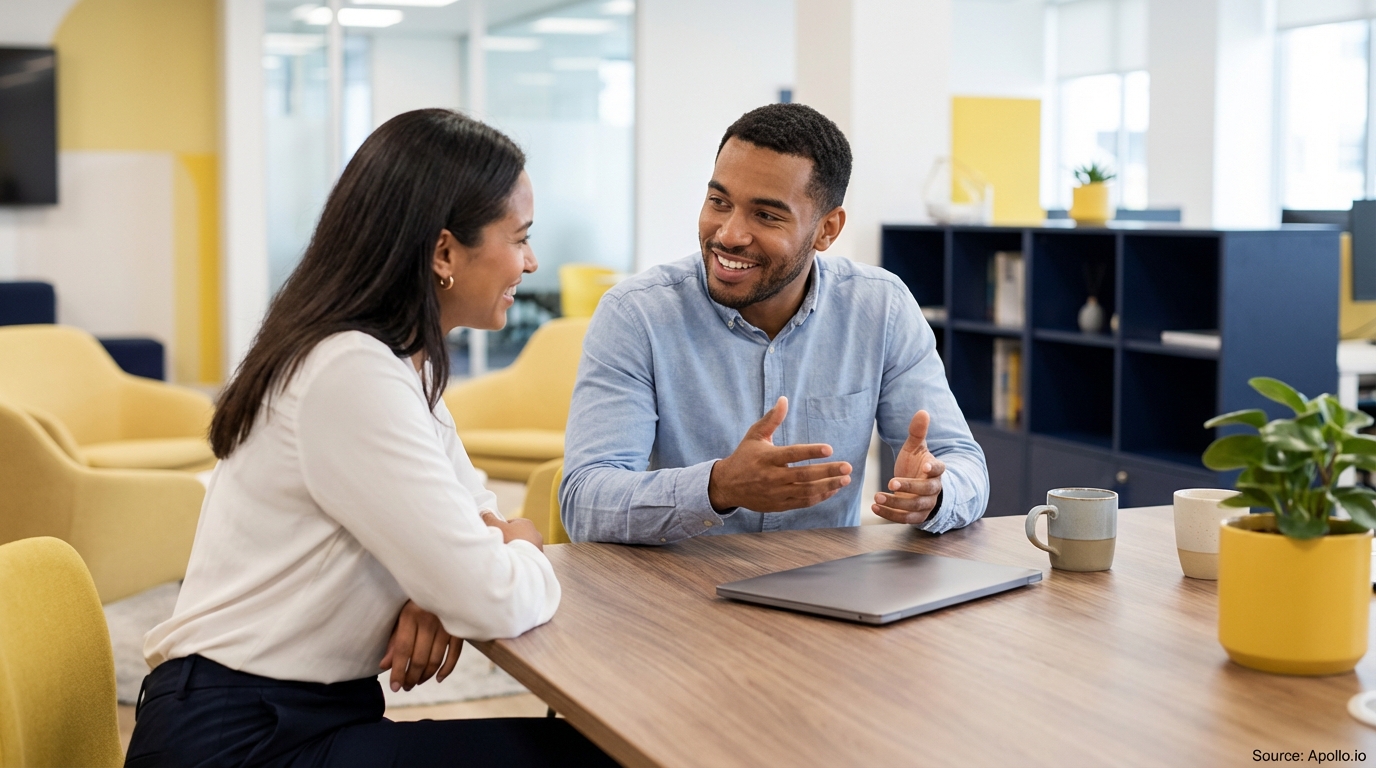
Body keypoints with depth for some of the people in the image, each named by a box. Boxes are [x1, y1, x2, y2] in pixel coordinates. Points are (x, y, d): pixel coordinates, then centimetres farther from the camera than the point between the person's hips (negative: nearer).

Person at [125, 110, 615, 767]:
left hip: (312, 713, 9)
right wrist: (526, 555, -3)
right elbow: (495, 602, -25)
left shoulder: (401, 357, 7)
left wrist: (441, 594, -9)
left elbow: (476, 511, 11)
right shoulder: (353, 375, -23)